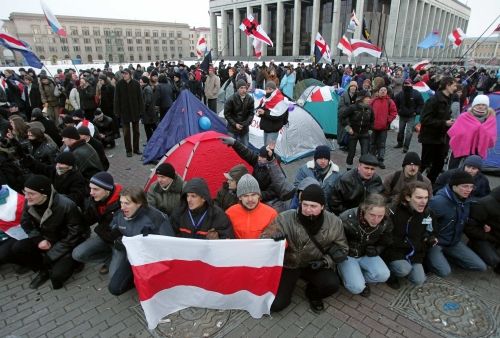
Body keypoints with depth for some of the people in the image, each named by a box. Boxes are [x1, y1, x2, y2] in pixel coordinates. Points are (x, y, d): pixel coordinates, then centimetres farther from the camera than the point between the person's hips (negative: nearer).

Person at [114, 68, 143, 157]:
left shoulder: (136, 84, -4)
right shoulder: (119, 84, -5)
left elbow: (140, 97, -1)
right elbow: (117, 98, -4)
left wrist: (140, 109, -5)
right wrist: (117, 111, -8)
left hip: (135, 110, 1)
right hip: (124, 111, -1)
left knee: (136, 130, 11)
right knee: (126, 132, 5)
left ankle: (136, 148, 24)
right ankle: (128, 150, 14)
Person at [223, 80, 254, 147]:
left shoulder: (250, 99, -9)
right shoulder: (231, 99, -16)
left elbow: (251, 113, 0)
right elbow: (227, 114, -8)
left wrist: (246, 123, -13)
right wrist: (235, 124, -14)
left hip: (244, 129, 3)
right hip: (232, 129, -2)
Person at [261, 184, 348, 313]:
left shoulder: (334, 222, -11)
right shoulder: (285, 218, -21)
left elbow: (342, 249, 4)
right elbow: (263, 240, -12)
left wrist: (325, 261, -13)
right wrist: (274, 239, -35)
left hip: (315, 265, 2)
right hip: (289, 264, -1)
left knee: (332, 284, -27)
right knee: (275, 304, -14)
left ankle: (313, 293, 10)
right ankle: (289, 282, 20)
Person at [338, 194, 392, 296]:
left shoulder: (386, 223, -16)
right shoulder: (347, 219, -30)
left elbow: (385, 243, 5)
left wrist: (376, 250, -12)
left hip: (366, 254, 4)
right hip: (347, 255, -4)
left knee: (384, 275, -21)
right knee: (357, 288, -20)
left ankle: (360, 277, 6)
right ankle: (344, 273, 12)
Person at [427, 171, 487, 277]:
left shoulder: (467, 201, -4)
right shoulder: (439, 201, -30)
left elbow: (464, 222, 14)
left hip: (454, 242, 8)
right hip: (435, 242, -7)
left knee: (481, 267, 6)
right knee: (444, 272, -23)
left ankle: (446, 254, 18)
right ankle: (429, 257, 6)